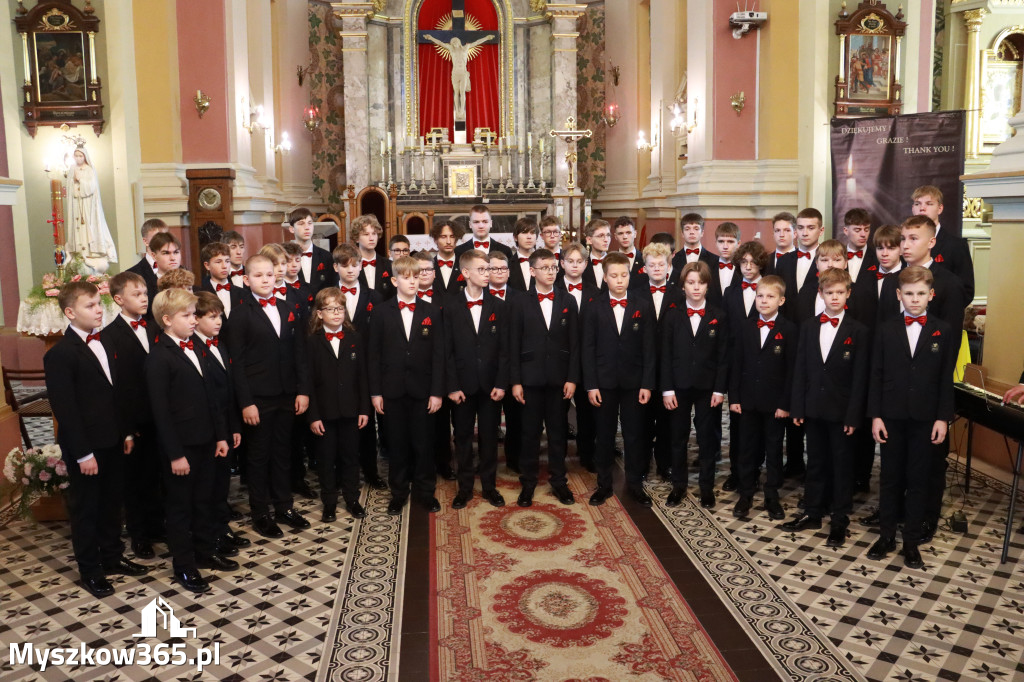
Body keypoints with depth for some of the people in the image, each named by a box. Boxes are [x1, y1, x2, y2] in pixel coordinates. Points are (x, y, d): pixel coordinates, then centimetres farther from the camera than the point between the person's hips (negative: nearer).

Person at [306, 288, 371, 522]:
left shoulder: (356, 339, 4)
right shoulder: (312, 342, -3)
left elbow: (362, 377, 4)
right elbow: (309, 382, -5)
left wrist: (364, 409, -1)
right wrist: (313, 416, -10)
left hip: (350, 410, 2)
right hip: (324, 412, -2)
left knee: (350, 456, 11)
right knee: (326, 459, 8)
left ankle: (352, 499, 25)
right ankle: (329, 503, 20)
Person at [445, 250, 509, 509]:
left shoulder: (500, 307, 2)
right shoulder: (451, 307, -1)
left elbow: (504, 349, 1)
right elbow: (447, 350, -2)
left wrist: (501, 383, -6)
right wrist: (452, 386, -8)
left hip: (491, 385, 1)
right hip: (463, 385, -1)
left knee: (489, 437, 10)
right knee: (463, 437, 9)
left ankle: (489, 486, 24)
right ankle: (465, 488, 22)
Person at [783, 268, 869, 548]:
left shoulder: (858, 331, -5)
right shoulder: (808, 327, 6)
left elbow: (860, 377, -7)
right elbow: (800, 369, 5)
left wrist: (853, 415, -12)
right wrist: (797, 407, 0)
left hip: (841, 410, -3)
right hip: (813, 408, 3)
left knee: (842, 465, 7)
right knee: (815, 462, 13)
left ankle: (840, 520, 17)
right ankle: (812, 513, 25)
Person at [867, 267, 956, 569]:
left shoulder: (944, 332, 1)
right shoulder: (886, 330, 1)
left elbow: (946, 379, 1)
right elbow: (876, 375, 0)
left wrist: (942, 418, -5)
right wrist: (875, 415, -5)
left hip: (925, 419, 0)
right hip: (892, 417, 0)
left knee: (918, 480, 6)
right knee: (890, 478, 9)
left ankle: (912, 541, 17)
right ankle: (887, 535, 20)